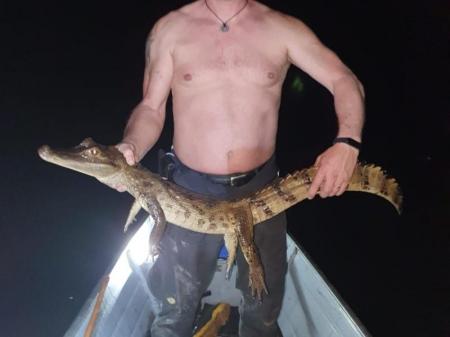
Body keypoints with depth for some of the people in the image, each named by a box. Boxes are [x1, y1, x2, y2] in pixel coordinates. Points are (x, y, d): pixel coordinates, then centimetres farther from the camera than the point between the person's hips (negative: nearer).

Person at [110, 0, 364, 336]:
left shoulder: (283, 29, -3)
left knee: (263, 310, 18)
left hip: (262, 188, 1)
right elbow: (151, 108, 0)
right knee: (174, 308, 14)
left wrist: (347, 143, -20)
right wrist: (130, 148, -21)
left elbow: (345, 81, -2)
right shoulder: (170, 28, -2)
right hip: (190, 189, 0)